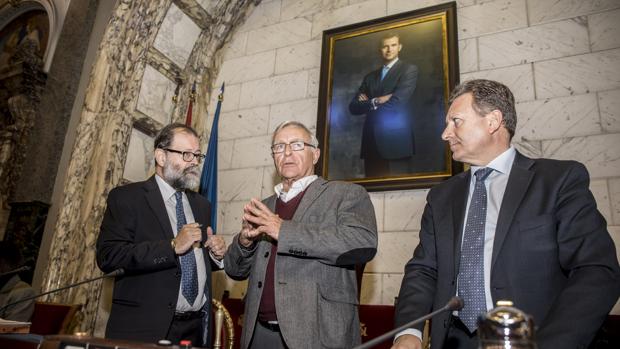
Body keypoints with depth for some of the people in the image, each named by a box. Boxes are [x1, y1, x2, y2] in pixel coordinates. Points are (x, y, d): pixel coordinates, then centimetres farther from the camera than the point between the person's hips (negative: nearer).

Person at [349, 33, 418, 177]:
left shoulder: (409, 70, 4)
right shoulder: (370, 77, 20)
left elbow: (397, 102, -10)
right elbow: (353, 107, 9)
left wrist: (368, 105, 3)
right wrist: (375, 102, -8)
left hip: (396, 141, -4)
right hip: (372, 143, 5)